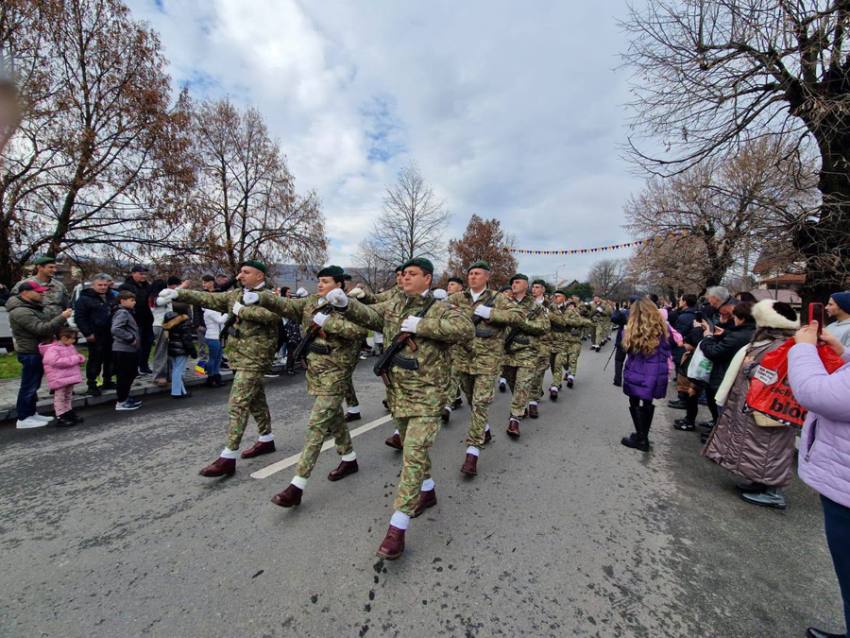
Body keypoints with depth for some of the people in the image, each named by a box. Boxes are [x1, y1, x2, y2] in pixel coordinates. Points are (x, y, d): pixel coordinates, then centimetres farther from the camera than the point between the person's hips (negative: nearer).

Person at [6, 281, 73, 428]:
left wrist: (61, 315, 0)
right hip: (30, 353, -10)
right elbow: (41, 329, -29)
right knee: (29, 385, -3)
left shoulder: (33, 306, 12)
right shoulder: (20, 312, -21)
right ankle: (23, 419, 6)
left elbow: (47, 321, 17)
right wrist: (62, 317, -28)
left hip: (38, 351, 10)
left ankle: (31, 413, 28)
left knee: (34, 385, 17)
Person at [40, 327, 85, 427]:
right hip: (59, 379, -8)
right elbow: (55, 361, -28)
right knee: (60, 398, 0)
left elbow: (75, 357, 23)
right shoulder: (52, 349, -17)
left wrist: (80, 358, -1)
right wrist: (73, 359, -26)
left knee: (68, 397, 18)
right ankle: (60, 417, 6)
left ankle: (69, 413, 28)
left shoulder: (70, 346, 10)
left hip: (70, 376, 8)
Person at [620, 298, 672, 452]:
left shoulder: (631, 331, -11)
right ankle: (643, 436, 29)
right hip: (655, 374, 3)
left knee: (635, 403, 12)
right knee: (648, 403, 18)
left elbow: (626, 348, 4)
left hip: (636, 373, -3)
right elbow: (668, 351, 6)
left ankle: (641, 438, 10)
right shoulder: (663, 328, -3)